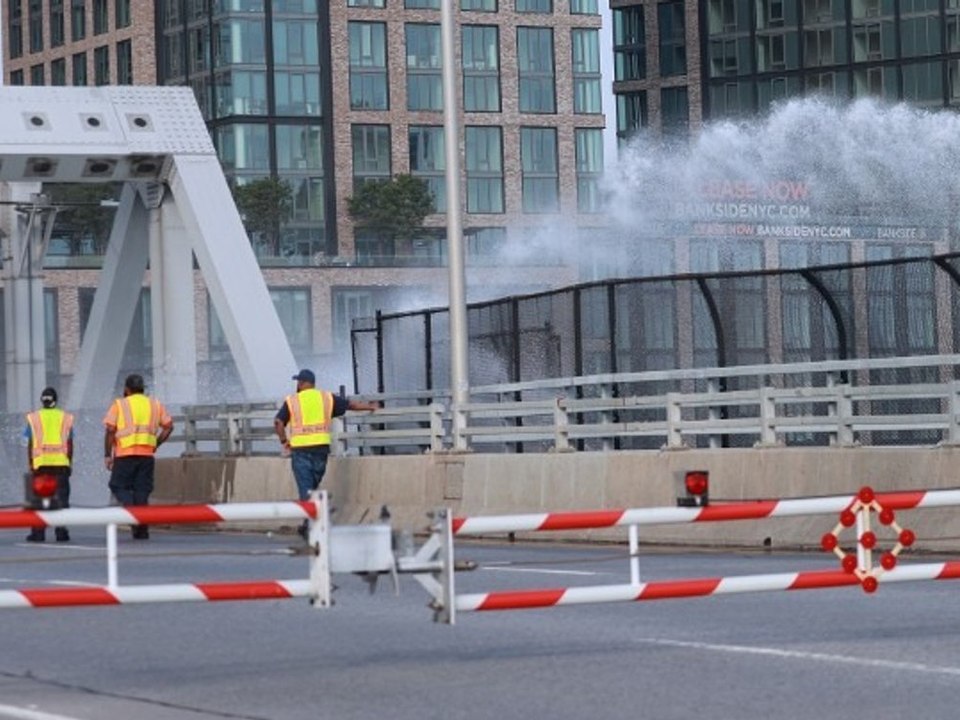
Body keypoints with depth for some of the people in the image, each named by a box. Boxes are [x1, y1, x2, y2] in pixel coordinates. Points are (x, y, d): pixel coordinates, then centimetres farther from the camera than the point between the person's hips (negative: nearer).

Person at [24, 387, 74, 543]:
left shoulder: (33, 418, 5)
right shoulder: (66, 418, 7)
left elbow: (30, 443, 2)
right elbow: (70, 443, 6)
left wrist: (30, 463, 6)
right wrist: (70, 462, 11)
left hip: (41, 462, 0)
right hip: (61, 462, 0)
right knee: (62, 497, 3)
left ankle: (38, 533, 4)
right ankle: (61, 532, -2)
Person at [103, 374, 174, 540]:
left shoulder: (119, 404, 4)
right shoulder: (155, 404, 13)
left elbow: (110, 429, -5)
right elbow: (168, 426, 8)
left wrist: (107, 454, -1)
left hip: (125, 453, -3)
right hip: (147, 454, 3)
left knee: (119, 486, 8)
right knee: (142, 490, 7)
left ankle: (130, 506, -20)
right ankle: (141, 530, 3)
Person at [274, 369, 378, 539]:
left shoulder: (292, 401, 2)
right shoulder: (327, 397, 10)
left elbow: (278, 422, -7)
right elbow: (350, 404, 19)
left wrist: (283, 440, 6)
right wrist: (370, 406, 34)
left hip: (300, 449, -3)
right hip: (321, 447, 3)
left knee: (305, 488, -2)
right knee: (313, 486, 15)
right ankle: (308, 524, 17)